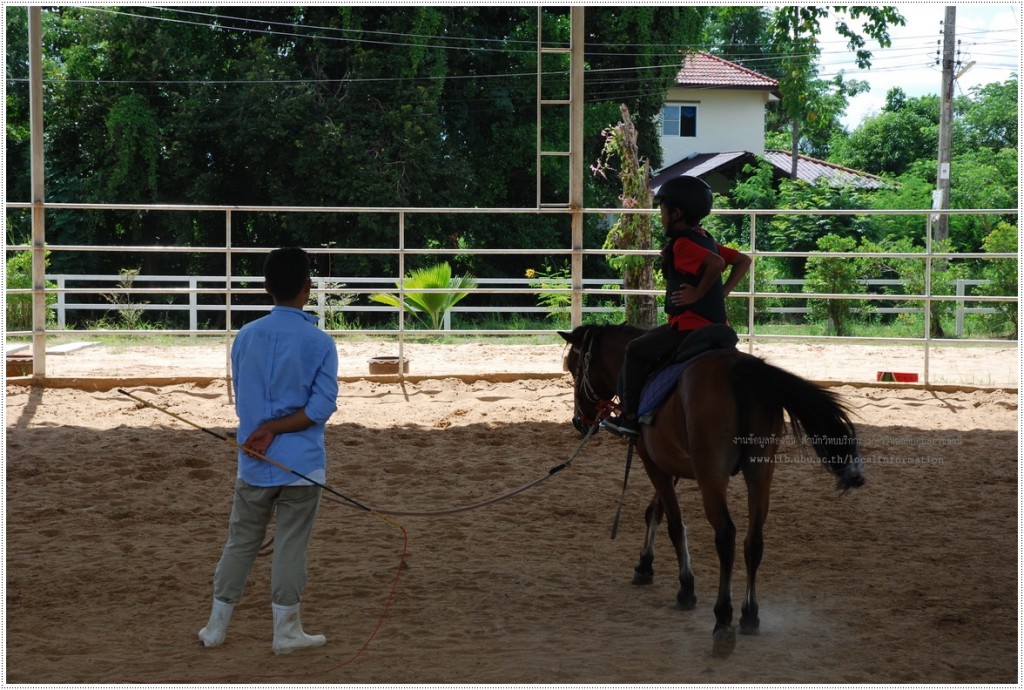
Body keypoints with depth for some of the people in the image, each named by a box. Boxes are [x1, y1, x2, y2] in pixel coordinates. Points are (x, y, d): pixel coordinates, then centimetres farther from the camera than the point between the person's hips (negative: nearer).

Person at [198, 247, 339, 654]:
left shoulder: (245, 337, 1)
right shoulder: (320, 343, -9)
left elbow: (241, 402, 7)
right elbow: (322, 407, -15)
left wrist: (263, 428, 12)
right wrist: (274, 429, -13)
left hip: (253, 464, 3)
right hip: (301, 464, -3)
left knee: (239, 544, 13)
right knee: (290, 549, 5)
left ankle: (216, 627, 17)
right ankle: (286, 632, 12)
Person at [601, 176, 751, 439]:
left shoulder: (682, 244, -16)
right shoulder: (706, 242, 14)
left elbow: (716, 263, -32)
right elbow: (743, 261, 18)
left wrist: (699, 293, -21)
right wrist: (722, 292, 13)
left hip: (690, 326, -10)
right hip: (715, 325, 10)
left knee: (635, 351, 2)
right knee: (648, 341, 26)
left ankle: (630, 418, 2)